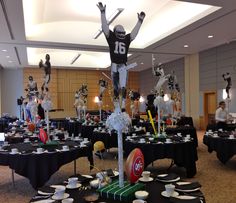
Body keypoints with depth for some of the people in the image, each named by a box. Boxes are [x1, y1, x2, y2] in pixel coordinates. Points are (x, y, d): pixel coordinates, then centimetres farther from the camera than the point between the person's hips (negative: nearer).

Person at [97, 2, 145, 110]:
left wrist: (140, 21, 16)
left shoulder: (127, 39, 13)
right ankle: (116, 105, 12)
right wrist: (103, 12, 0)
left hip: (123, 66, 2)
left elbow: (134, 32, 17)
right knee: (116, 87, 2)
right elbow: (105, 27, 4)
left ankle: (123, 105, -1)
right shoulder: (111, 37, 7)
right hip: (114, 65, -2)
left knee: (123, 87, -5)